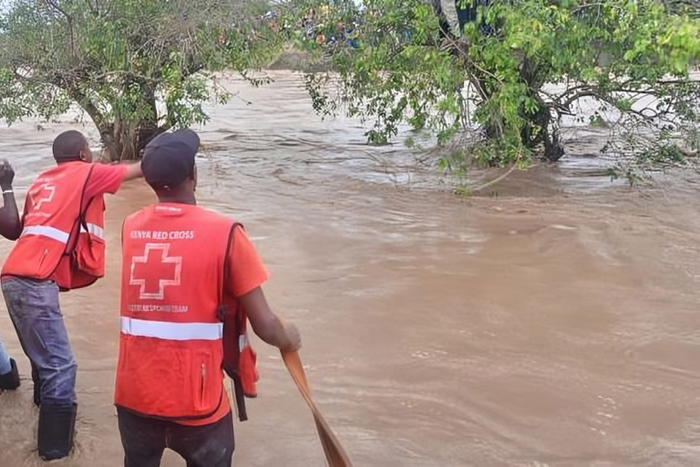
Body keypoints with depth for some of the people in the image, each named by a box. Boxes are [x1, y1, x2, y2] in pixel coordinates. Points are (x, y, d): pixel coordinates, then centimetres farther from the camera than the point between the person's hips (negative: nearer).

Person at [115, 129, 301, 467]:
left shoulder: (130, 227, 0)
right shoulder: (223, 233, -13)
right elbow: (264, 326, -10)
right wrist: (287, 338, 10)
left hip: (134, 395, 4)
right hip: (196, 401, -4)